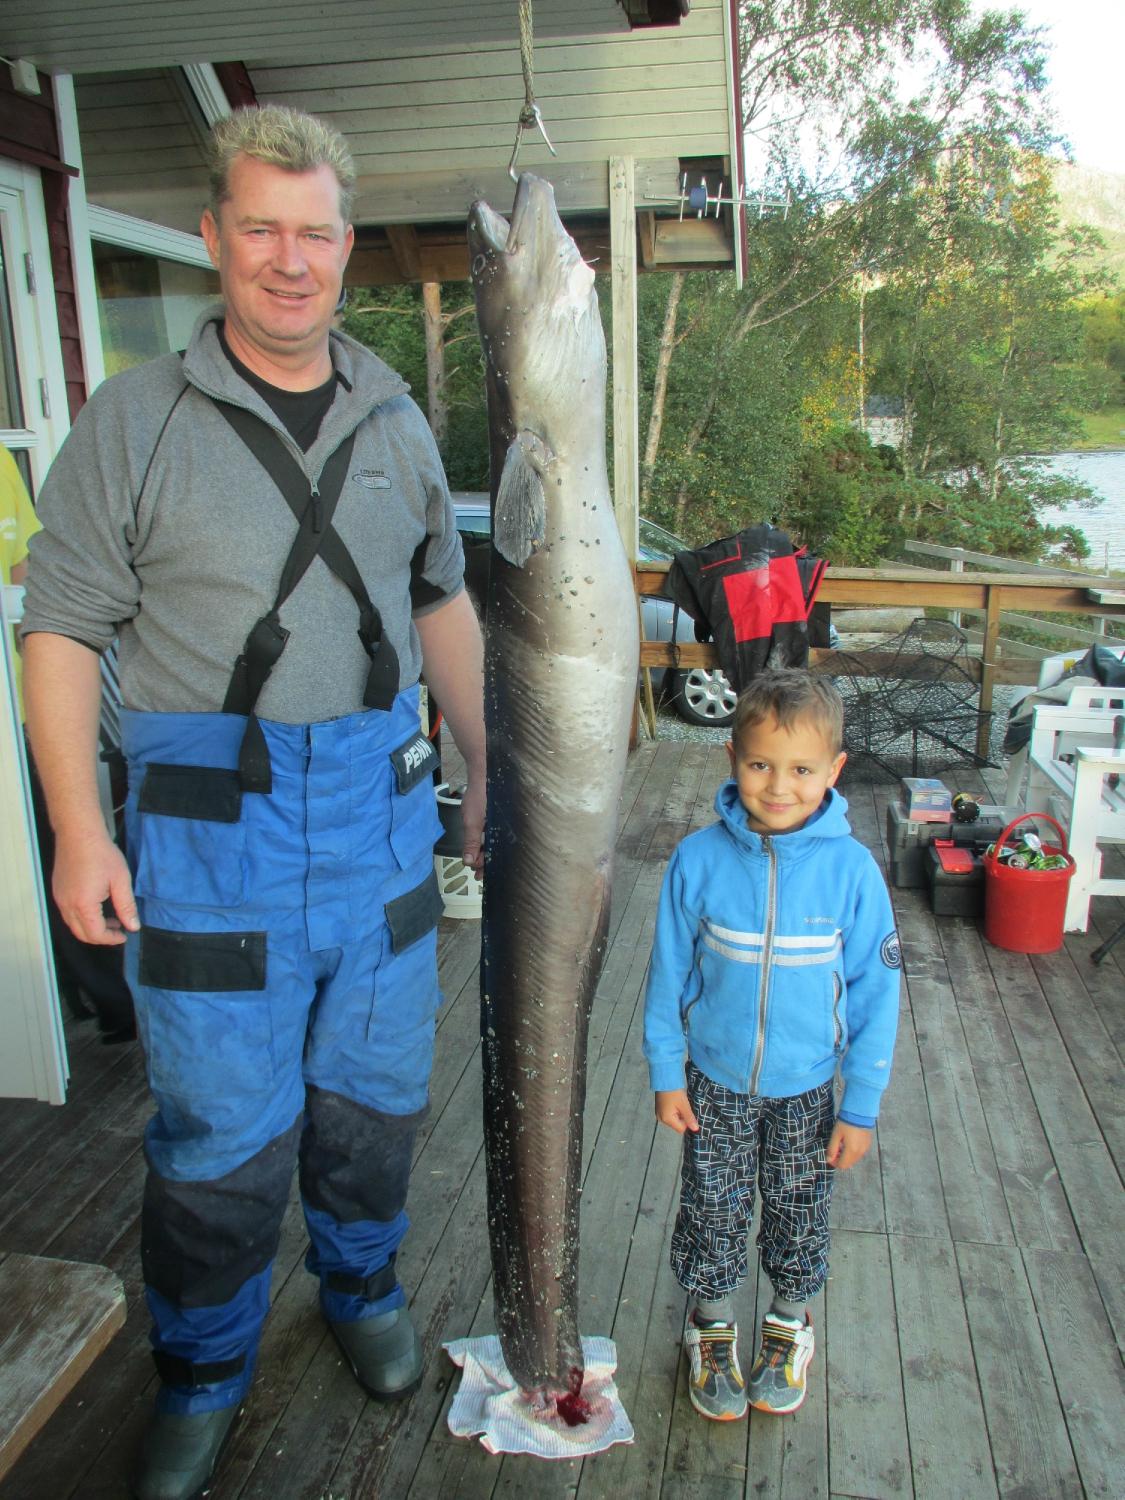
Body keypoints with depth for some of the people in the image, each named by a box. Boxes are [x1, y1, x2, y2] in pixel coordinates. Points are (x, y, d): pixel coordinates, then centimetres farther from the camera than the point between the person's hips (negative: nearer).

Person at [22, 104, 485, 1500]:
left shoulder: (396, 420, 9)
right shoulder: (135, 418, -3)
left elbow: (442, 603, 16)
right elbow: (60, 628, -4)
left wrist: (486, 766, 13)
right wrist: (77, 832, -10)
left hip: (380, 808, 4)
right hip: (209, 822, -3)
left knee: (375, 1086, 16)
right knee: (221, 1122, 5)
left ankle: (362, 1290, 43)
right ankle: (202, 1375, 32)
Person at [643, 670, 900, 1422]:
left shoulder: (852, 868, -19)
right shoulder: (699, 860, -17)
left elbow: (876, 993, -10)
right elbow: (669, 974, -6)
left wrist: (861, 1106, -6)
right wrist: (666, 1076, -1)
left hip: (807, 1089, 0)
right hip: (715, 1082, 0)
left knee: (799, 1215, 19)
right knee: (713, 1212, 15)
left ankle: (790, 1323, 47)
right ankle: (713, 1325, 42)